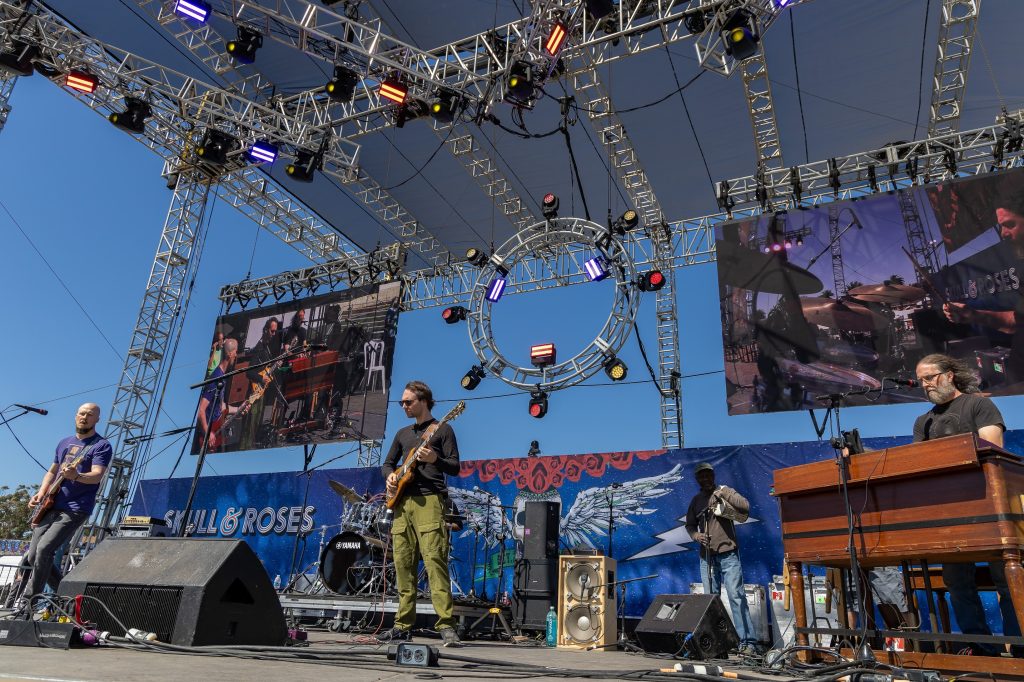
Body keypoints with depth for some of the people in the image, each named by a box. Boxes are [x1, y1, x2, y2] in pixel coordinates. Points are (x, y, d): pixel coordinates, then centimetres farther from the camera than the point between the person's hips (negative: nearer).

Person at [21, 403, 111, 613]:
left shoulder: (102, 445, -6)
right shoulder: (64, 443, 16)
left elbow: (97, 475, -20)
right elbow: (51, 472, 24)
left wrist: (76, 476, -40)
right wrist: (41, 493, 7)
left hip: (75, 509, -8)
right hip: (51, 506, 8)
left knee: (44, 548, -21)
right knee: (33, 556, 7)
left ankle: (29, 602, -10)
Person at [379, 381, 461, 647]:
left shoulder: (442, 429, 4)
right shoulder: (403, 433, 22)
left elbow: (455, 467, -3)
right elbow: (388, 462, 29)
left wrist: (435, 459, -22)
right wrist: (390, 476, 6)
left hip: (429, 500, -6)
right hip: (402, 502, 7)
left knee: (434, 560, -15)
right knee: (403, 565, 6)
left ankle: (446, 626, -14)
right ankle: (403, 625, 14)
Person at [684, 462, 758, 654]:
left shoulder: (725, 491, 1)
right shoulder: (696, 500, 13)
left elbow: (745, 507, -12)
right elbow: (690, 524, 19)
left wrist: (724, 494, -17)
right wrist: (696, 535, -1)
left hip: (728, 553, -4)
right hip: (707, 556, 5)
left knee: (736, 596, -9)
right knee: (710, 598, 8)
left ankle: (748, 642, -5)